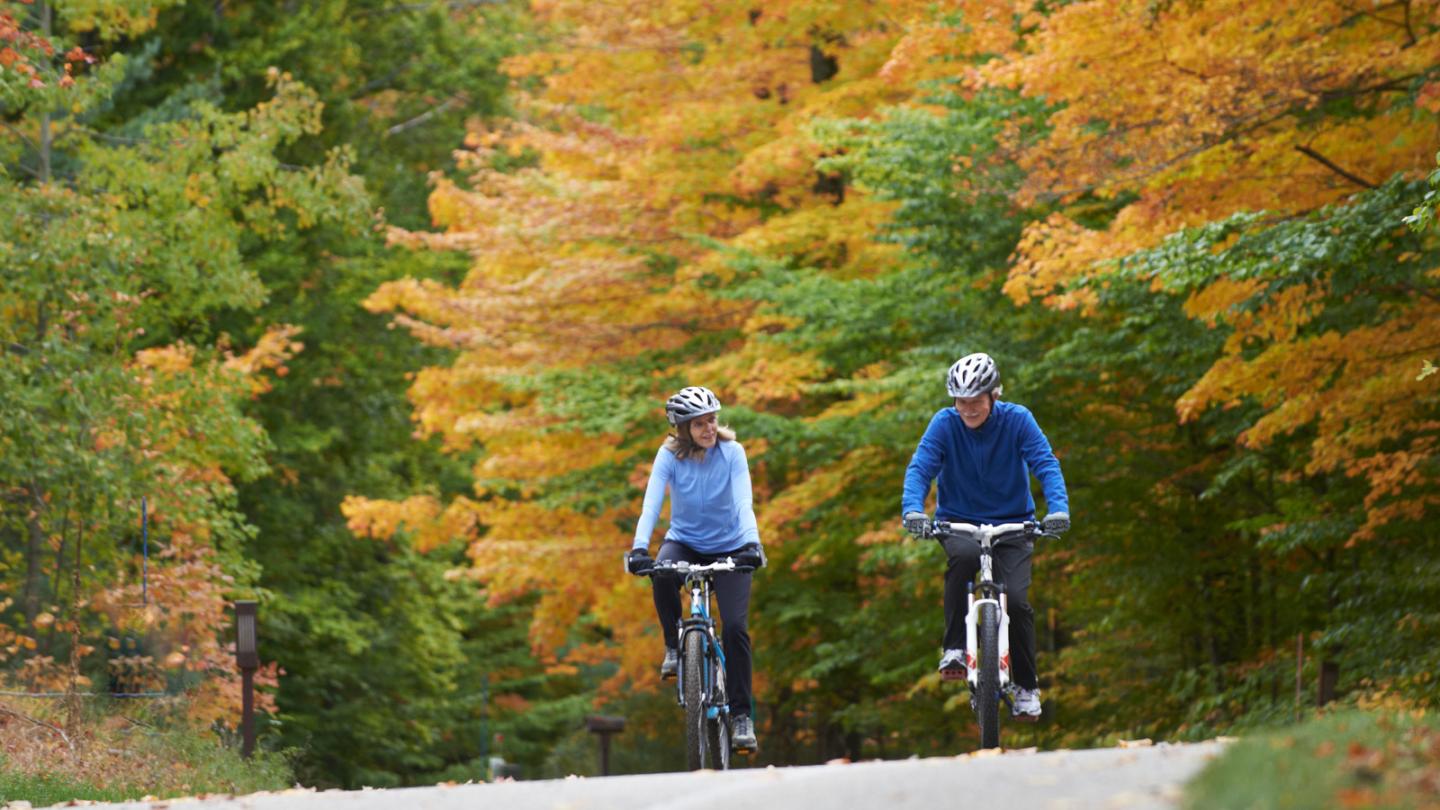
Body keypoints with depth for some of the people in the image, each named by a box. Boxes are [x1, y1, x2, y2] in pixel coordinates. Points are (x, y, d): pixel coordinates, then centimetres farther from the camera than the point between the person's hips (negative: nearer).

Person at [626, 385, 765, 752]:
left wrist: (753, 544, -42)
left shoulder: (732, 452, -15)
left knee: (735, 627, -16)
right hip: (684, 541, 0)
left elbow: (744, 502, -25)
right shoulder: (670, 456, -14)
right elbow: (651, 504, -25)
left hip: (729, 546, 0)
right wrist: (639, 548, -41)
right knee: (662, 575, -36)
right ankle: (673, 645, -11)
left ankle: (741, 714, -5)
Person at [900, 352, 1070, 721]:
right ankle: (955, 650, -24)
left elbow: (1046, 464, -19)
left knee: (1016, 599, -18)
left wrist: (1058, 508, -36)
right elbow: (920, 467, -19)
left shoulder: (1017, 420, -11)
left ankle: (1027, 686, 1)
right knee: (962, 561, -35)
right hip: (959, 523, 0)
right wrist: (912, 508, -38)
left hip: (1011, 524, 0)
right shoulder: (945, 423, -10)